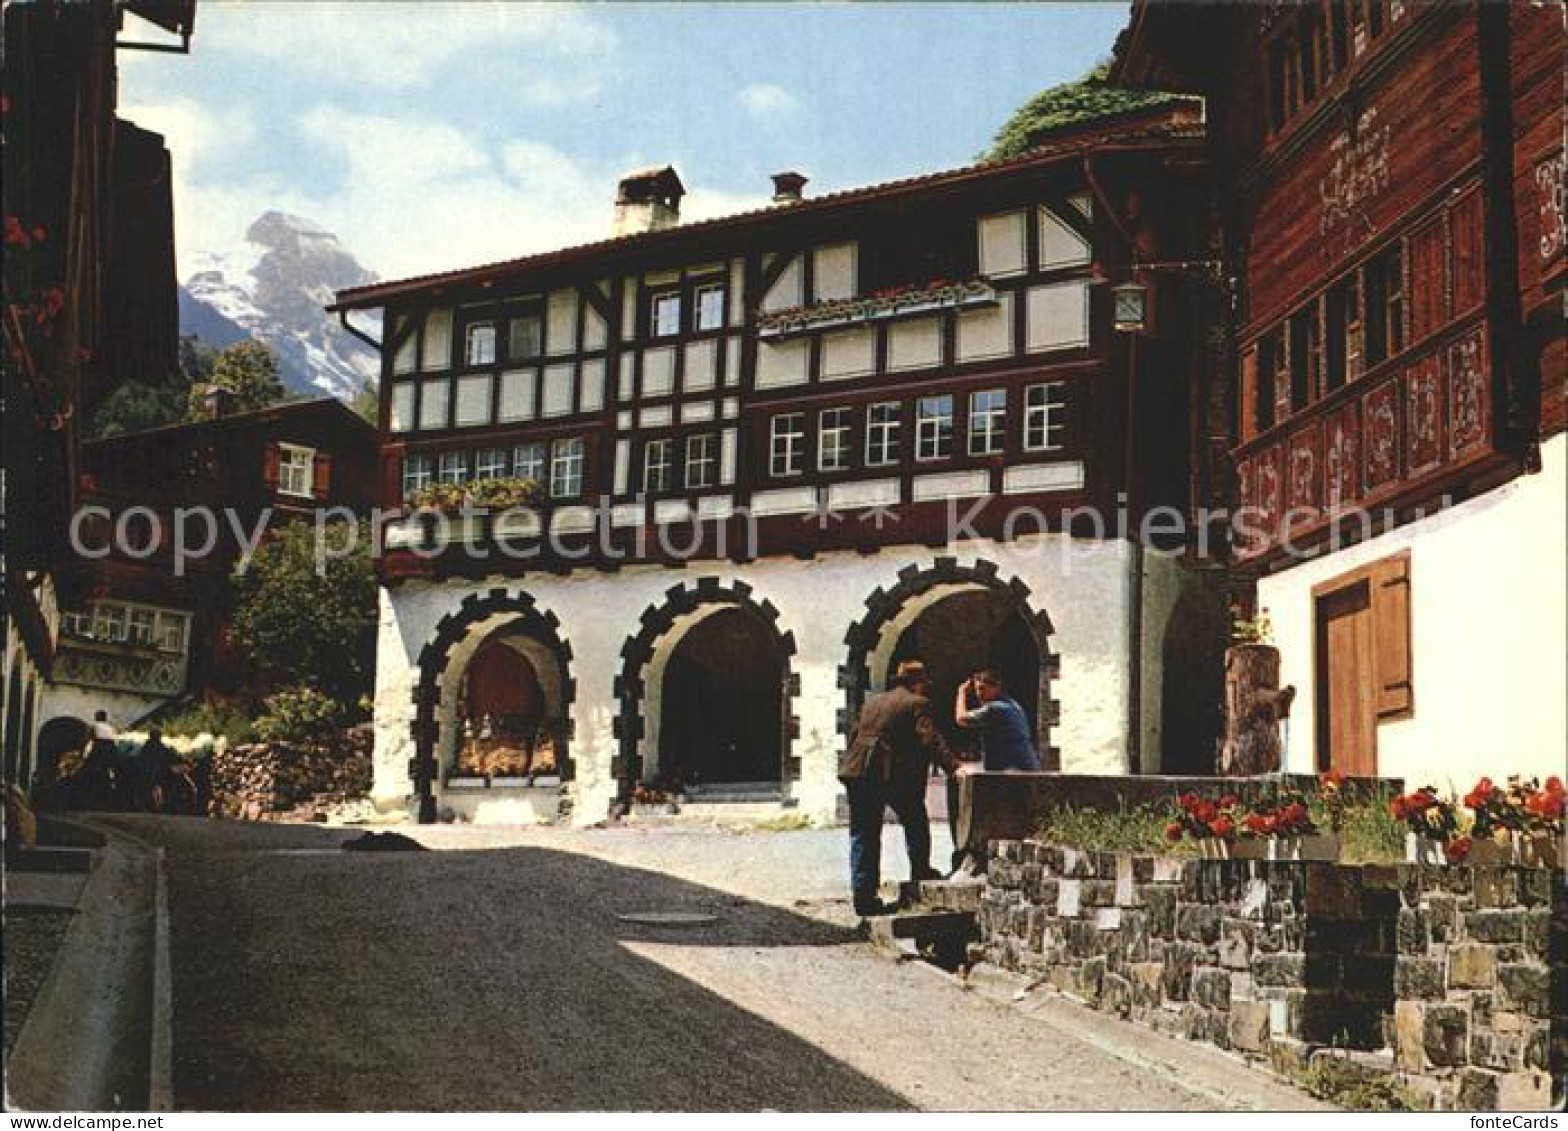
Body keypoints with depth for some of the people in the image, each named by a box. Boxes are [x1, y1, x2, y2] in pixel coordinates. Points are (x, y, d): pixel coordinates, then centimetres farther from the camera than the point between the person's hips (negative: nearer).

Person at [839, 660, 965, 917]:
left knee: (863, 835, 7)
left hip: (859, 771, 6)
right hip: (894, 773, -6)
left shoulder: (873, 703, 23)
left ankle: (863, 894, 2)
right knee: (916, 823, 17)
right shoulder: (917, 703, 1)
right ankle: (920, 874, 22)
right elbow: (930, 738, -13)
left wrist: (849, 768, 29)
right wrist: (953, 766, -21)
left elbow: (855, 736, 24)